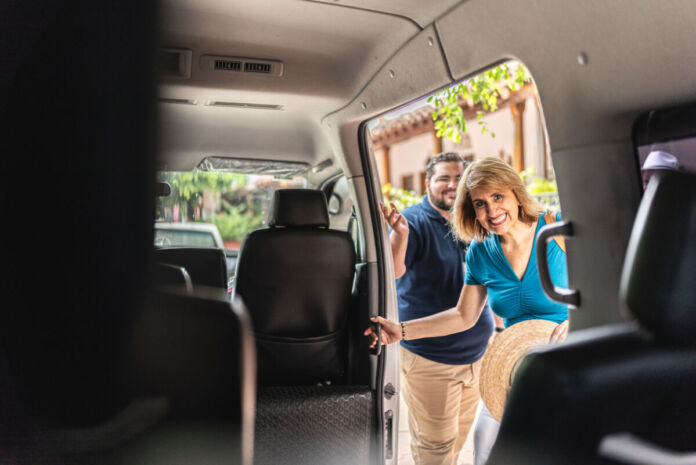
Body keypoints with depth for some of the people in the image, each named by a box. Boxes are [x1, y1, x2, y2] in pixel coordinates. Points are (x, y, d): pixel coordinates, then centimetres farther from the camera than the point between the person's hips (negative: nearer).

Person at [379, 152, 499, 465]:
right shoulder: (416, 221, -15)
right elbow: (392, 272, -33)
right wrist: (399, 234, -51)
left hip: (475, 353, 7)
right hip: (429, 359, -6)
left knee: (460, 435, 23)